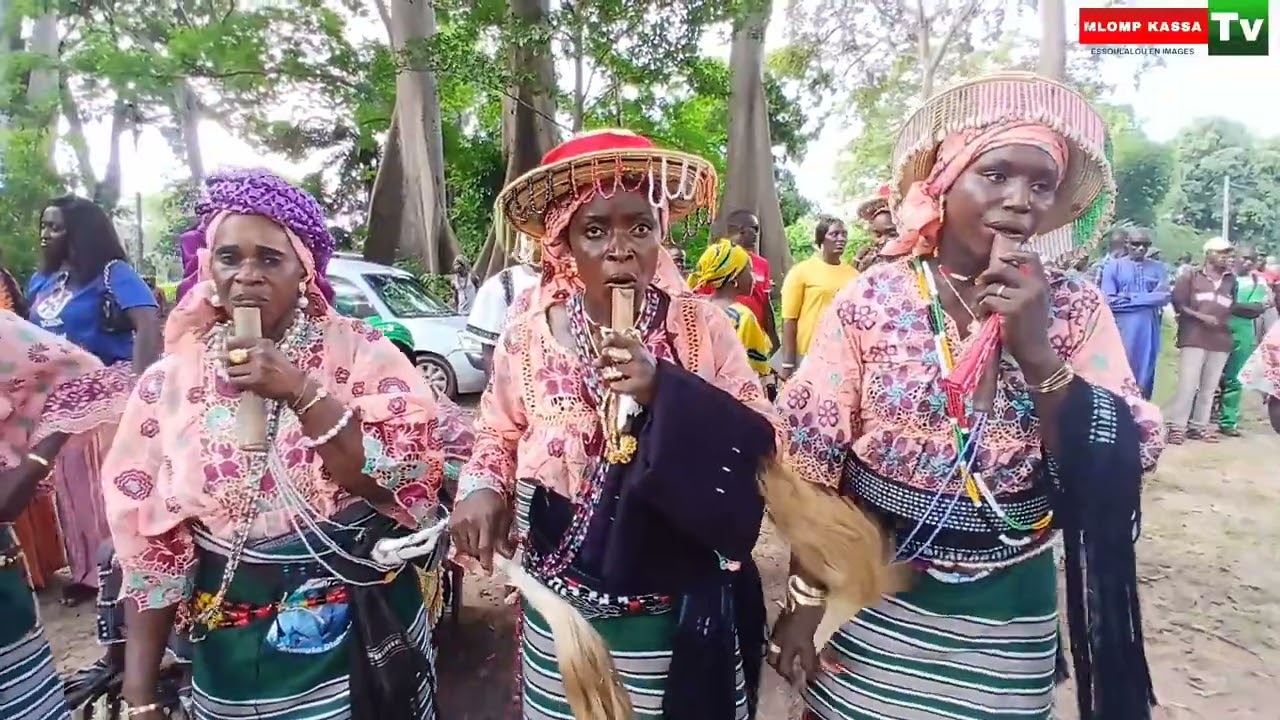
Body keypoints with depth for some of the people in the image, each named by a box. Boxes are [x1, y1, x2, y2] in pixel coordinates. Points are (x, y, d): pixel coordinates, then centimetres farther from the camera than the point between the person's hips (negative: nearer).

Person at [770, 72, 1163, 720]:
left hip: (1010, 603, 2)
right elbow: (813, 463, -8)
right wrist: (805, 600, -6)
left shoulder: (1077, 308, -4)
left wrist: (1035, 350, -21)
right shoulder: (870, 300, -11)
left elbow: (1113, 470, -9)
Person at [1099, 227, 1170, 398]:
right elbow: (1109, 300, -8)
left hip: (1149, 329, 3)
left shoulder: (1158, 268, 10)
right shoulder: (1113, 266, 2)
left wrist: (1130, 298, -11)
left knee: (1145, 375, 7)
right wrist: (1147, 299, -7)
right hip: (1122, 328, -3)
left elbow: (1163, 297, -3)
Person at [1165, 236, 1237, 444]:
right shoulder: (1192, 276, 3)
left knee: (1209, 387, 6)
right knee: (1187, 384, -8)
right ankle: (1177, 426, -3)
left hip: (1220, 340, 4)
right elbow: (1178, 304, -3)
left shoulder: (1231, 280, 14)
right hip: (1194, 338, -4)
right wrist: (1201, 317, -12)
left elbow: (1232, 308, 22)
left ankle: (1199, 426, 13)